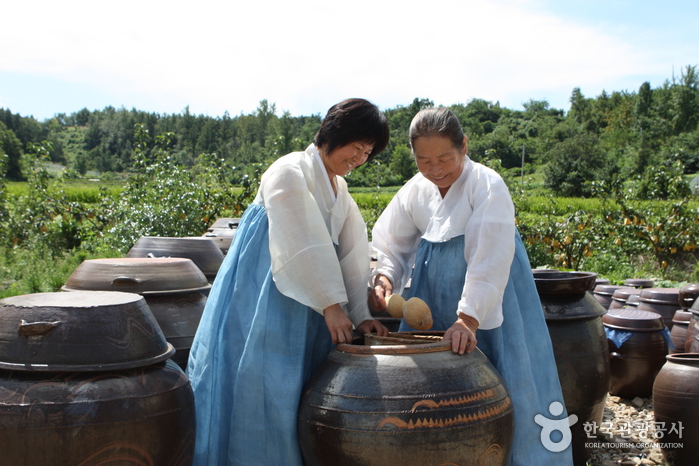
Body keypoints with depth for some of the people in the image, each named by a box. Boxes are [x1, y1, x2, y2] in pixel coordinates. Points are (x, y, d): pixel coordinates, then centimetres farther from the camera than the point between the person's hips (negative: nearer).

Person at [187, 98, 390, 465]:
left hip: (307, 304, 8)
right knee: (261, 390, -4)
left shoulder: (339, 191, 15)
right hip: (261, 297, -8)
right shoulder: (290, 171, -11)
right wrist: (331, 305, -23)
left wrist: (360, 314, -3)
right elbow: (300, 245, -20)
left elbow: (350, 254, 7)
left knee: (296, 393, 10)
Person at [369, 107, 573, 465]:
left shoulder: (487, 186, -17)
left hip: (487, 308, -5)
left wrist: (469, 318, -32)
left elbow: (490, 260, -25)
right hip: (434, 307, 5)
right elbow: (393, 247, 7)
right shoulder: (415, 191, 1)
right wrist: (383, 278, -13)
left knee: (502, 391, -1)